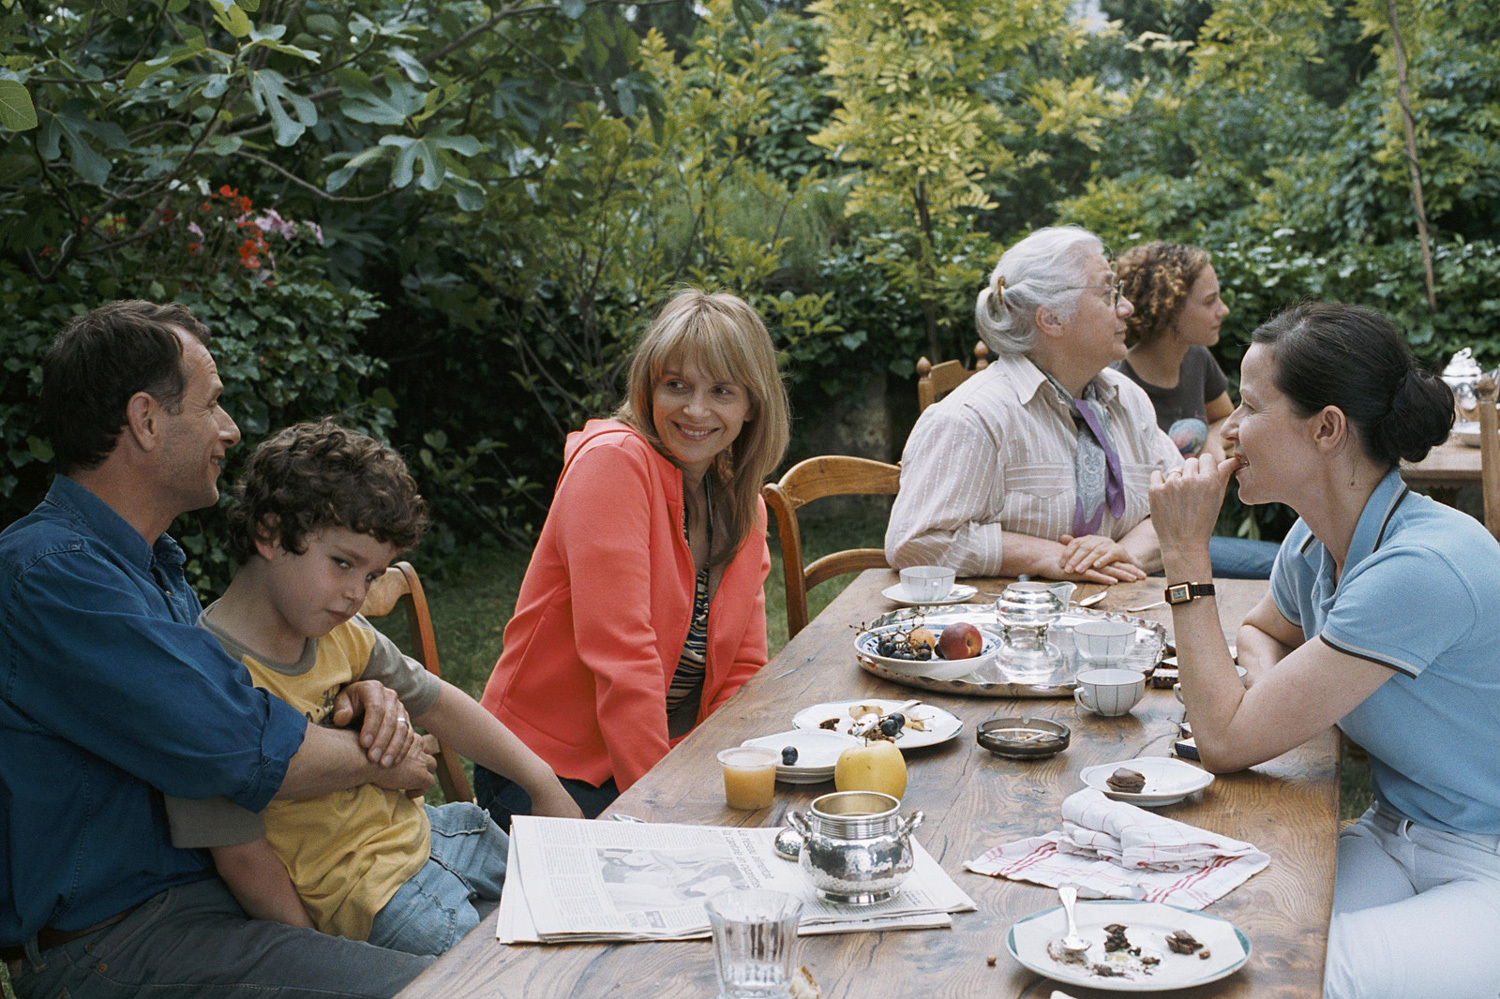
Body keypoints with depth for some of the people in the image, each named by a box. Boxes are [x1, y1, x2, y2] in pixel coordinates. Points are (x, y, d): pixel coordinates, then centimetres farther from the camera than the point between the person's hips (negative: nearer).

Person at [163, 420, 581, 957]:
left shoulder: (340, 631, -1)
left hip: (415, 832, 9)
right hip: (361, 891, -8)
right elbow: (244, 858, -22)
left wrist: (542, 782, 8)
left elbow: (434, 702, 13)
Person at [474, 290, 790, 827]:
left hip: (670, 758, 7)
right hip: (546, 769, -6)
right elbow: (620, 651, -22)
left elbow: (743, 670, 7)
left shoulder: (743, 504, 8)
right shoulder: (613, 460, -15)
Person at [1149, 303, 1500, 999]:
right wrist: (1266, 688, 1)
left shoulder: (1421, 568, -26)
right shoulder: (1315, 545, 1)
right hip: (1393, 839, 7)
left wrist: (1186, 555, -17)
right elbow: (1261, 631, 26)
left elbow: (1226, 743, -24)